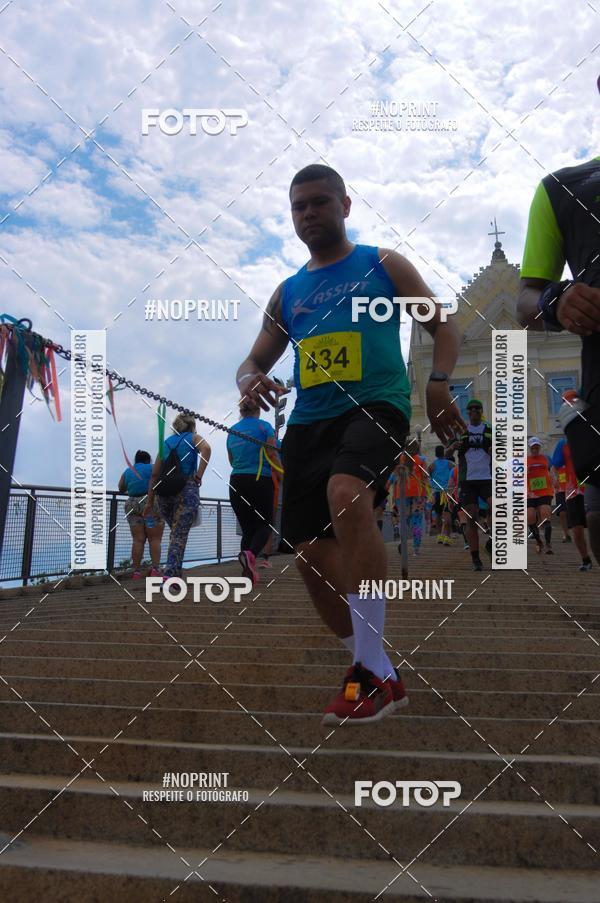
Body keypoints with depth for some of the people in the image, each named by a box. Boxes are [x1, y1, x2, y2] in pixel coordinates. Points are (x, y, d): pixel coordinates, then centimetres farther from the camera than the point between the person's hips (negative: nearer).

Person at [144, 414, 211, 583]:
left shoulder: (166, 442, 22)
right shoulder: (194, 438, 11)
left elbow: (155, 474, 17)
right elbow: (206, 448, -14)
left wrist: (150, 501, 19)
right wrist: (199, 476, -10)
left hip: (164, 492, 4)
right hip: (187, 489, -4)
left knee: (176, 532, 21)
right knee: (180, 534, -7)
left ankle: (174, 571, 15)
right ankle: (171, 573, -20)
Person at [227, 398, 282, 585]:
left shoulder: (232, 431, 12)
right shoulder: (264, 426, -1)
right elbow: (272, 455, -7)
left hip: (236, 482, 4)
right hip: (261, 480, -4)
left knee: (247, 528, 11)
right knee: (264, 525, 6)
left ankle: (248, 573, 0)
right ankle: (251, 554, -24)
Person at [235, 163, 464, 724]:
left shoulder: (384, 265, 11)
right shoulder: (287, 293, 21)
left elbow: (443, 326, 10)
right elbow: (253, 362, 23)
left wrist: (438, 383, -10)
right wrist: (250, 382, -2)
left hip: (375, 404, -5)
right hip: (308, 420, 6)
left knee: (346, 495, -36)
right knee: (309, 554, -1)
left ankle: (370, 671, -27)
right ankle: (380, 677, 17)